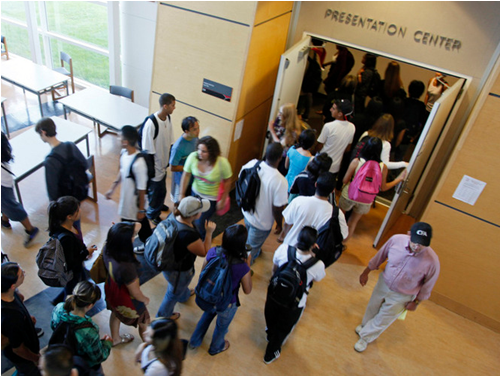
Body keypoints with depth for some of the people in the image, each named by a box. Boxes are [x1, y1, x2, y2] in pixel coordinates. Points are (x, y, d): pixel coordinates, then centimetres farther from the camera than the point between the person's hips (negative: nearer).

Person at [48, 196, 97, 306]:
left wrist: (85, 249, -4)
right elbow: (70, 264, -31)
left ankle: (58, 301, 56)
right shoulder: (66, 238, -41)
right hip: (71, 273, -8)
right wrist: (86, 252, -21)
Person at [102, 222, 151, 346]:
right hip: (127, 300, -6)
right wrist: (145, 299, -8)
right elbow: (135, 293, -27)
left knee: (115, 313, 36)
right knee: (144, 322, 23)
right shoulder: (126, 267, -45)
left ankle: (115, 339, 65)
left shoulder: (107, 249, -27)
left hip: (111, 290, 7)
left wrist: (133, 230, -21)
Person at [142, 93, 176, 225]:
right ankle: (152, 214, 37)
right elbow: (148, 150, -24)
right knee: (156, 190, 12)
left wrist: (169, 159, 13)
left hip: (164, 162, 8)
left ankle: (158, 205, 55)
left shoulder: (167, 118, -5)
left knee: (161, 190, 28)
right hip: (155, 165, -8)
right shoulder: (151, 124, -30)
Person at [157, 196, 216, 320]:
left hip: (168, 259, 7)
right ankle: (164, 316, 54)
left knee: (182, 283, 40)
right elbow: (204, 252, -24)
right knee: (174, 293, 25)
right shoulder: (189, 236, -44)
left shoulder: (173, 217, -21)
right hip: (178, 270, -7)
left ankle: (184, 295, 72)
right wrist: (209, 232, -24)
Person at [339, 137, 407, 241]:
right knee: (353, 223, 23)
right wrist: (399, 179, 8)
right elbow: (383, 188, -3)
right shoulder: (383, 167, -14)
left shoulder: (356, 161, -20)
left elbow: (345, 180, -13)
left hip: (349, 196, -2)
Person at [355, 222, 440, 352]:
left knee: (382, 320, 18)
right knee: (372, 308, 28)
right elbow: (380, 256, -8)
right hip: (383, 283, 3)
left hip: (401, 297, -2)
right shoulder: (396, 240, -27)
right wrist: (366, 272, 4)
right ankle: (365, 325, 62)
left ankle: (366, 337, 48)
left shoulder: (432, 261, -33)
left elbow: (428, 285, -12)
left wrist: (416, 302, 0)